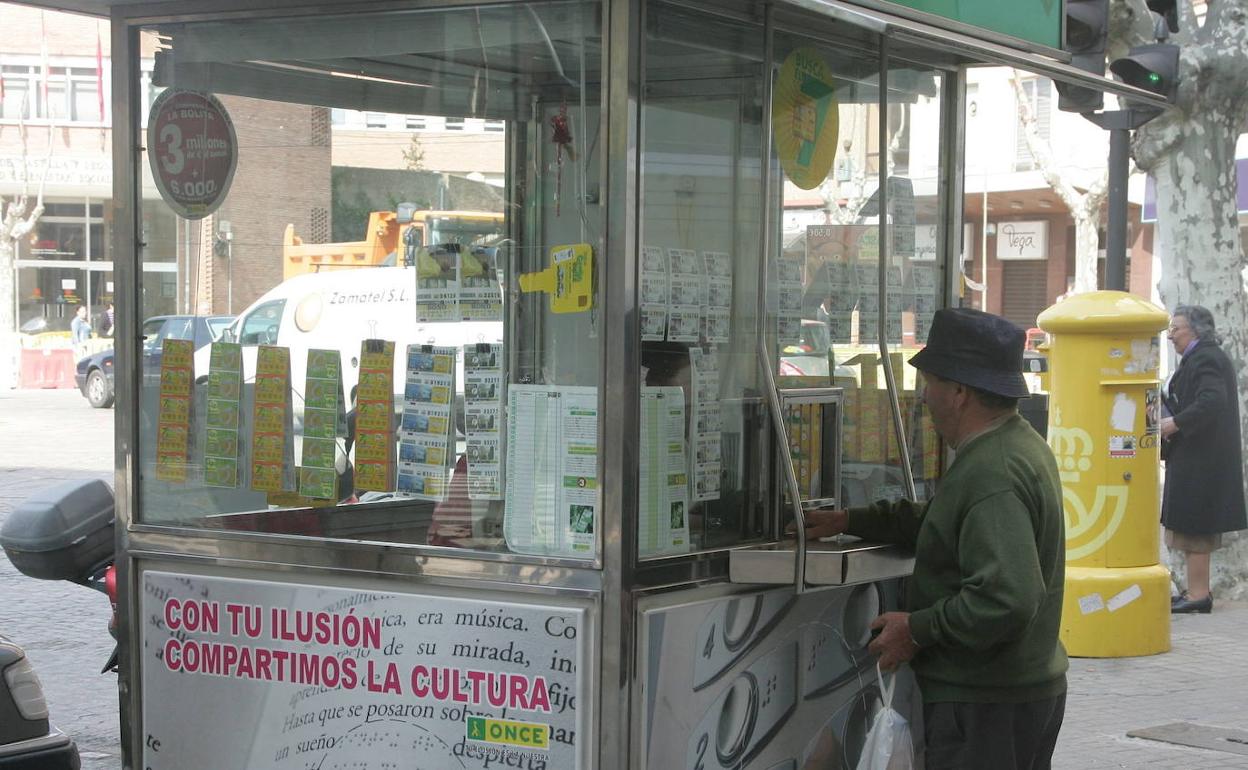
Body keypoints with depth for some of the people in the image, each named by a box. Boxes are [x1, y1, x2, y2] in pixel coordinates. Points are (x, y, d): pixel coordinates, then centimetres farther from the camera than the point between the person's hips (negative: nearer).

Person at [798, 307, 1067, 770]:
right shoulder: (1021, 446, 12)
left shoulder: (991, 472, -24)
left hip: (985, 705, -11)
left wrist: (918, 629, -20)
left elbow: (1006, 599, -32)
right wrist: (848, 522, 23)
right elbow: (940, 521, 26)